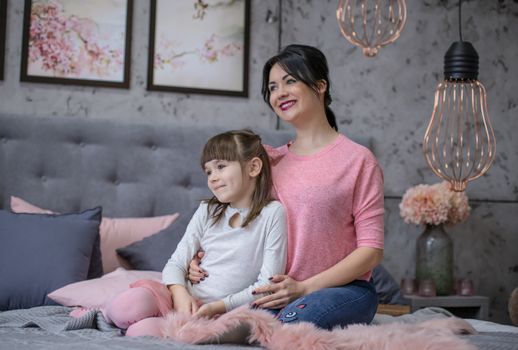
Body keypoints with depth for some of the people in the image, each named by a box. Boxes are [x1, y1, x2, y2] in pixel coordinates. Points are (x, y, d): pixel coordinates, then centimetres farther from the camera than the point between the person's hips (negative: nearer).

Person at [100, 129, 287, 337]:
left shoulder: (272, 213, -2)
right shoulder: (208, 211, 12)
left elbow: (268, 284, -5)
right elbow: (176, 263, 8)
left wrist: (218, 307, -13)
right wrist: (181, 295, -14)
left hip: (219, 314, -4)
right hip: (184, 299, 4)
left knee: (142, 331, -31)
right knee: (129, 304, -29)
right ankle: (105, 314, 2)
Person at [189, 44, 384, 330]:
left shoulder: (357, 159, 0)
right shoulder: (272, 160, 16)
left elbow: (371, 249, -5)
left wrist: (304, 287, -15)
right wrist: (207, 260, 0)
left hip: (345, 288, -3)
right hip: (279, 292, 3)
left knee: (289, 321, -36)